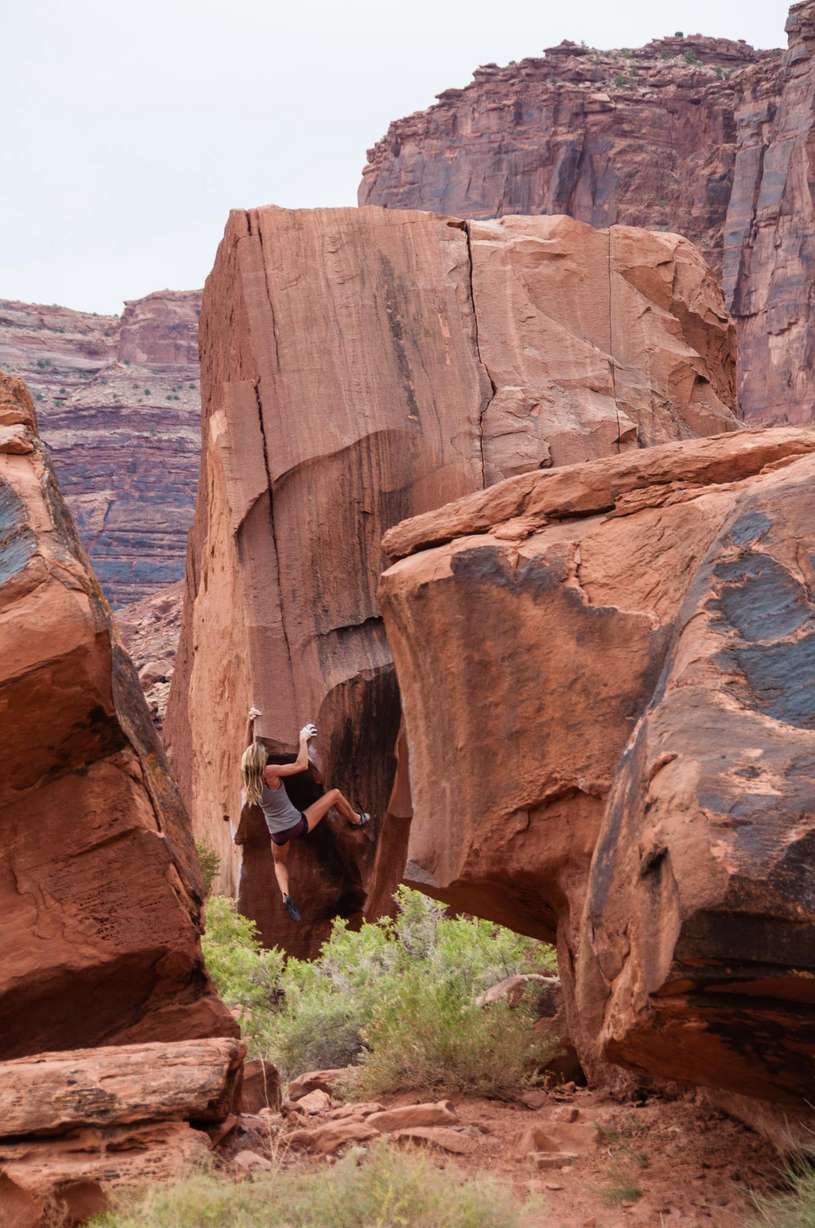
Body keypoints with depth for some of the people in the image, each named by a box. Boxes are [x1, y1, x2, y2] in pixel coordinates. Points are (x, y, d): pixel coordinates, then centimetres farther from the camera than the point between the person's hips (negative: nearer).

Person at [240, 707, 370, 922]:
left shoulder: (248, 775, -7)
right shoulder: (269, 773, -25)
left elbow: (250, 749, 9)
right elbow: (301, 765, -19)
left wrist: (250, 723, 4)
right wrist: (303, 740, -9)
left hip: (278, 834, 5)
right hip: (298, 826, -5)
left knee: (280, 863, 35)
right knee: (335, 794, 12)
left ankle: (285, 894, 5)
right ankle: (356, 820, 41)